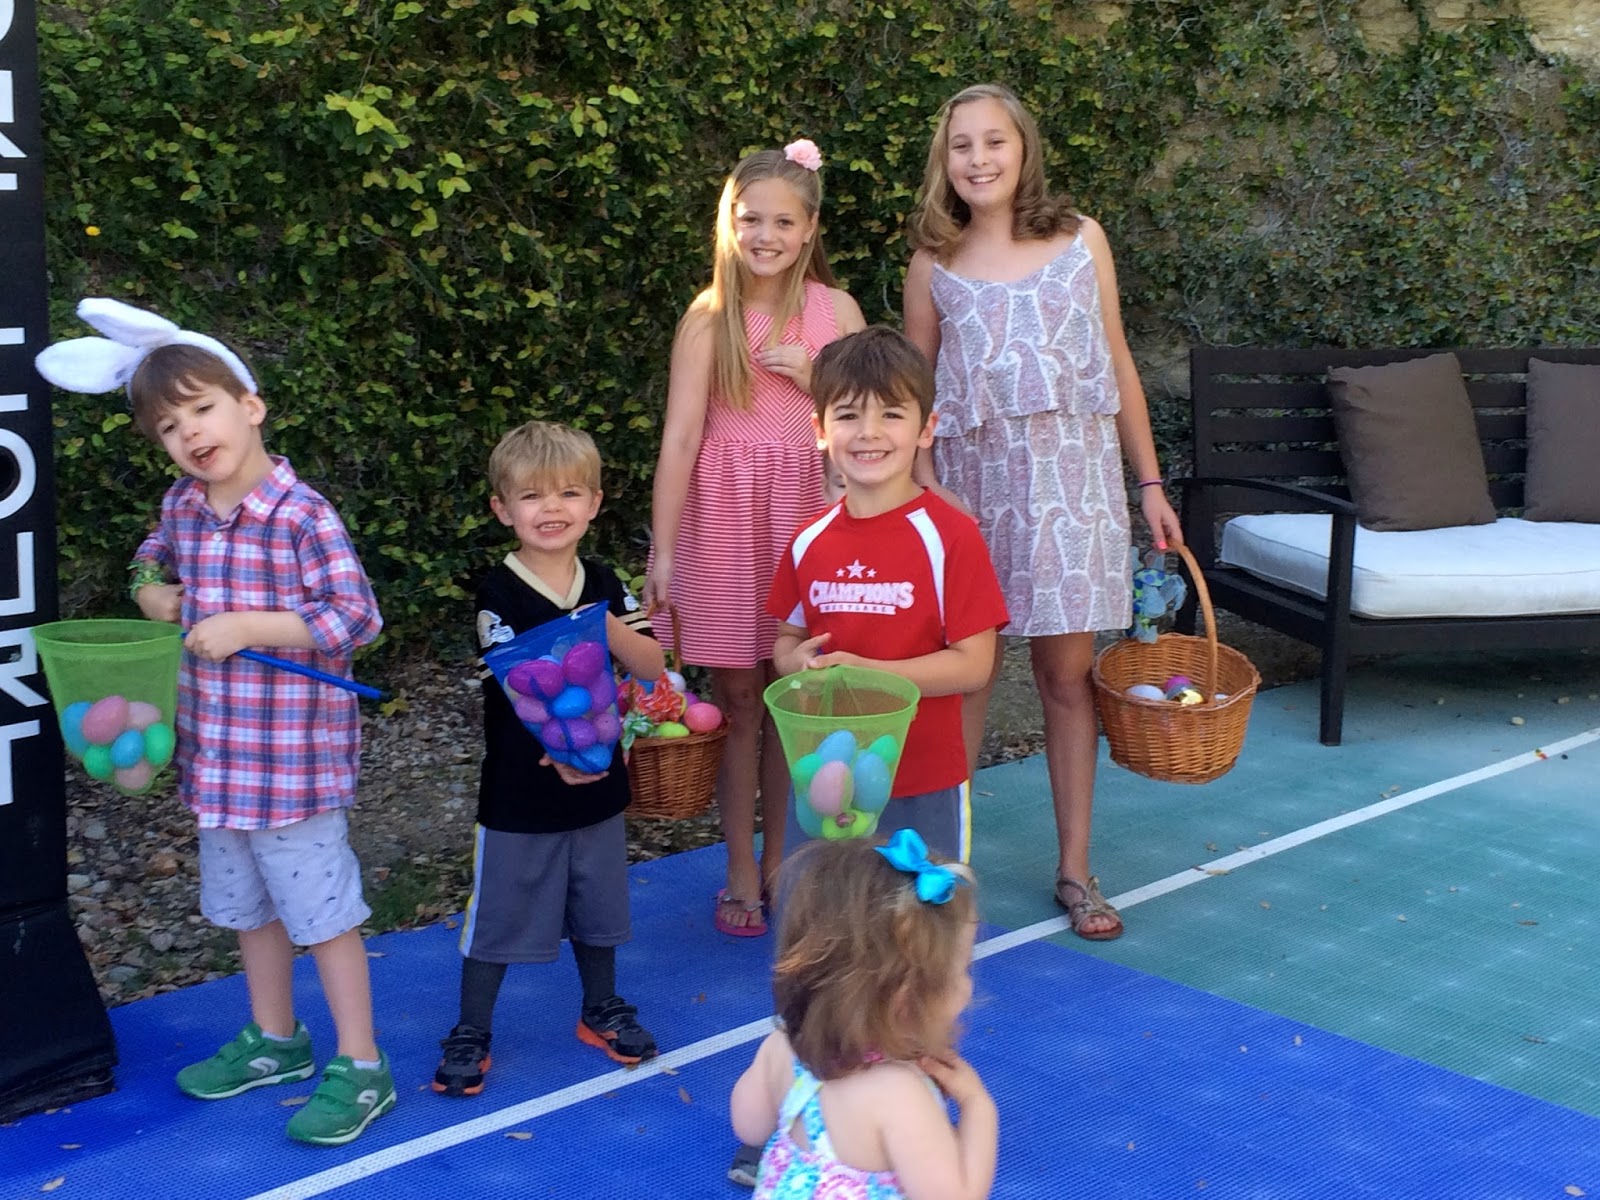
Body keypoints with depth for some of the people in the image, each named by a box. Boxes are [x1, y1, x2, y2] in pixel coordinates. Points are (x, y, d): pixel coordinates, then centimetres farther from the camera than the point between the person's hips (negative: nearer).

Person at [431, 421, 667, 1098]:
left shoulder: (604, 584, 1)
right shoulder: (500, 593, -14)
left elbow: (653, 665, -4)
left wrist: (607, 629, -23)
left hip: (597, 786, 5)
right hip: (519, 794, -4)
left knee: (596, 908, 19)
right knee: (499, 915, 7)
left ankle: (601, 1010, 40)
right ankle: (470, 1034, 23)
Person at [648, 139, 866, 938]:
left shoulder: (834, 310, 3)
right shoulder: (709, 318, -3)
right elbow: (679, 437, -8)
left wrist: (811, 377, -11)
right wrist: (662, 552, -12)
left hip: (809, 512, 2)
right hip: (726, 514, -1)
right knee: (737, 696, 4)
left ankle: (779, 860, 23)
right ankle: (741, 872, 16)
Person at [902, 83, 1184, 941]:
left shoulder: (1080, 240, 4)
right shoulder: (934, 265, 3)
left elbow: (1118, 367, 8)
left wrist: (1150, 483, 8)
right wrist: (926, 491, -9)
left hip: (1070, 476, 0)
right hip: (973, 480, 0)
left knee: (1068, 672, 5)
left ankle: (1074, 869, 15)